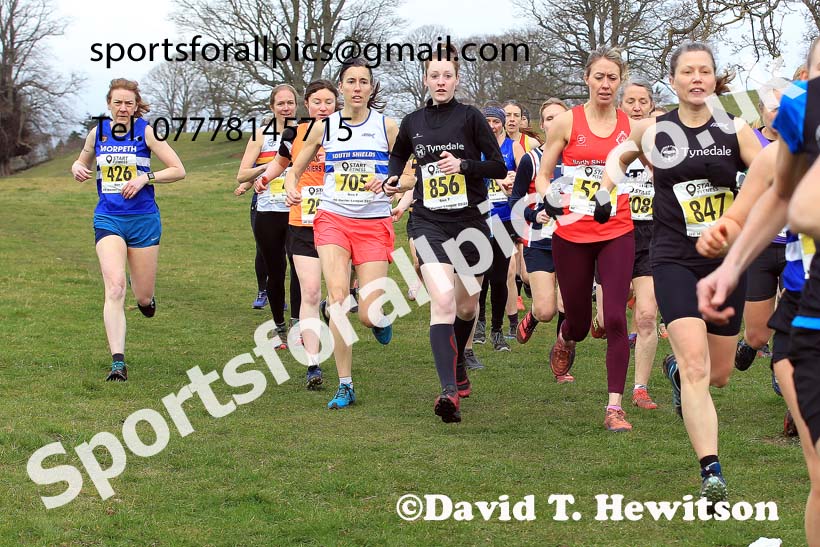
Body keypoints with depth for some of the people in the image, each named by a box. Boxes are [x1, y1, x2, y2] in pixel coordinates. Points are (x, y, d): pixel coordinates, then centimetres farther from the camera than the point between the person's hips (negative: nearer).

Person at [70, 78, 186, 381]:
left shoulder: (146, 131, -5)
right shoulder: (98, 131, 5)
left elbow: (178, 170, -5)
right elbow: (83, 161, 24)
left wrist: (145, 177, -18)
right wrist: (78, 168, 0)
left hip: (143, 220, -1)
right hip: (108, 220, 1)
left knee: (143, 297, 6)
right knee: (114, 288, -18)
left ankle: (145, 296, 46)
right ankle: (118, 362, -20)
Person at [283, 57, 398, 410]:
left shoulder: (386, 126, 2)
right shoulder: (324, 127, 6)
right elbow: (294, 171, 16)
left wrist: (388, 183, -15)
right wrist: (291, 191, -6)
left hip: (374, 224, -1)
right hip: (333, 220, 1)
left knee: (369, 315, -8)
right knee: (338, 298, -19)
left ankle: (380, 317, 33)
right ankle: (345, 387, -10)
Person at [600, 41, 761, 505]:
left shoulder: (735, 130, -2)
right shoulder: (652, 131, 1)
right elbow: (619, 156, 22)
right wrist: (606, 187, 6)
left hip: (727, 261, 2)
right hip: (676, 262, -2)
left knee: (720, 374, 14)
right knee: (695, 363, -19)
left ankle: (677, 369, 50)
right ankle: (712, 472, -20)